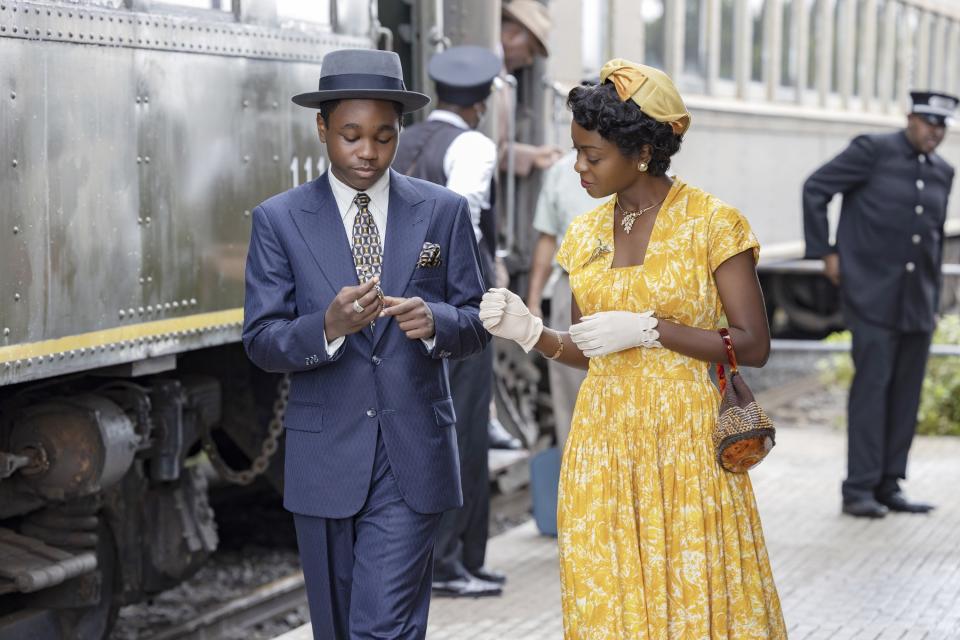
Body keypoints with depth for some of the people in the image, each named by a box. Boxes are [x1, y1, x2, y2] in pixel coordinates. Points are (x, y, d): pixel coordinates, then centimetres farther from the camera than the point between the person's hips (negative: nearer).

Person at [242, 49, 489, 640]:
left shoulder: (444, 212, 2)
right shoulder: (279, 220, 0)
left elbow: (475, 325, 3)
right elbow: (262, 342, -5)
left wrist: (434, 322, -20)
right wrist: (329, 326, -24)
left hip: (413, 456, -1)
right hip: (326, 456, 1)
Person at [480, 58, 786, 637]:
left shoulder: (712, 221, -8)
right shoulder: (586, 234, 8)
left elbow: (754, 346, -10)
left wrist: (647, 329, -17)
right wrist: (532, 331, -5)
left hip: (686, 438, -5)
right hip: (605, 440, 5)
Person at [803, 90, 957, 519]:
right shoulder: (873, 150, -5)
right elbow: (815, 188, -5)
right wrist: (825, 252, -7)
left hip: (917, 302, 6)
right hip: (873, 295, -6)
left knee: (907, 392, 5)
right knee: (872, 384, -9)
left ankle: (889, 487, 13)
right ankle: (859, 490, -4)